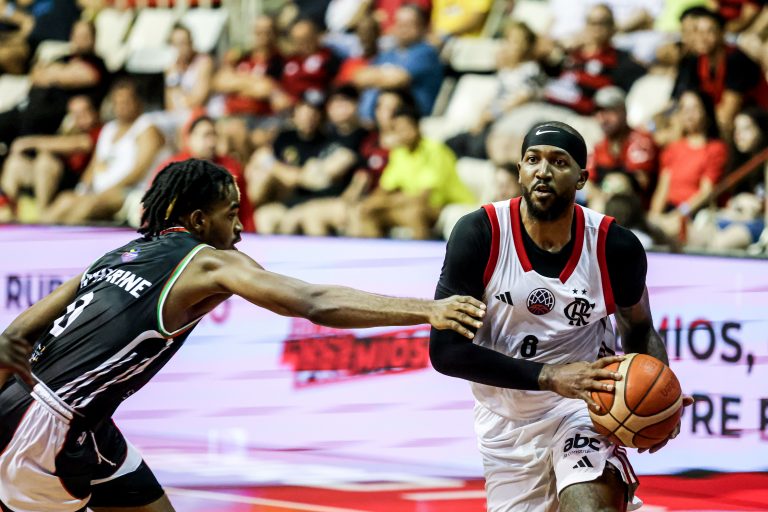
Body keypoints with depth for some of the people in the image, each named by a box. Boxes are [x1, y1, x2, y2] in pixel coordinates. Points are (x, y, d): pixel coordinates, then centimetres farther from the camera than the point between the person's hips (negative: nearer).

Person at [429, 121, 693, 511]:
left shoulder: (615, 248, -12)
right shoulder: (479, 234, -17)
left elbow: (639, 329, 7)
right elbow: (445, 350, -20)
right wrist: (549, 377, -27)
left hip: (584, 405, -2)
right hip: (506, 419, 2)